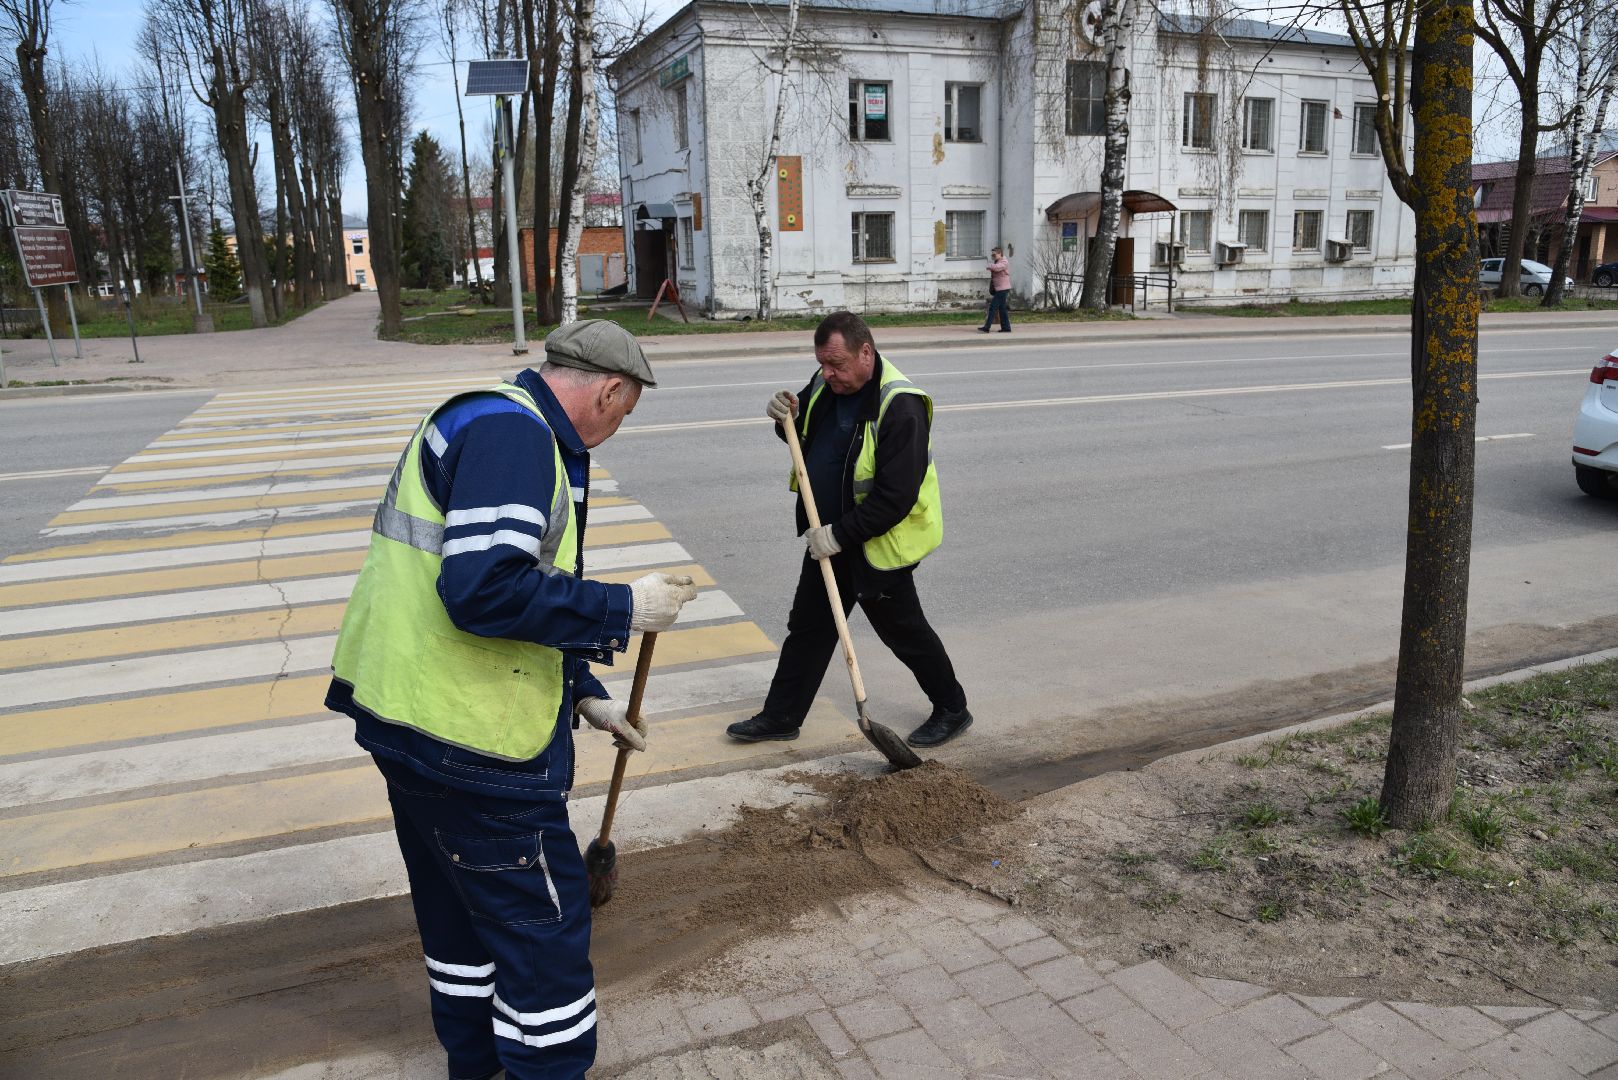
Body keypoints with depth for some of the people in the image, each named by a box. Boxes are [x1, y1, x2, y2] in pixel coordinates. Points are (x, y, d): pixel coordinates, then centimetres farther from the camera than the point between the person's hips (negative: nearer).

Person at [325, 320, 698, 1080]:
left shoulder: (492, 423, 15)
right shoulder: (513, 431, -18)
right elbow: (487, 590, -30)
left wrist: (583, 694, 22)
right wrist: (623, 609, -19)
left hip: (411, 715, 11)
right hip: (470, 738, -11)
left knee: (458, 897, 25)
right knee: (543, 920, 4)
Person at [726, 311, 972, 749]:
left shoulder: (900, 407, -27)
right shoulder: (827, 385, 0)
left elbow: (895, 496, -29)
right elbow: (807, 436, 17)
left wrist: (841, 534, -26)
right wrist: (788, 418, -6)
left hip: (877, 545, -8)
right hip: (831, 539, 8)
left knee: (904, 631, 8)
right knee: (807, 628, 15)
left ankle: (952, 709, 29)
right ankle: (781, 716, 28)